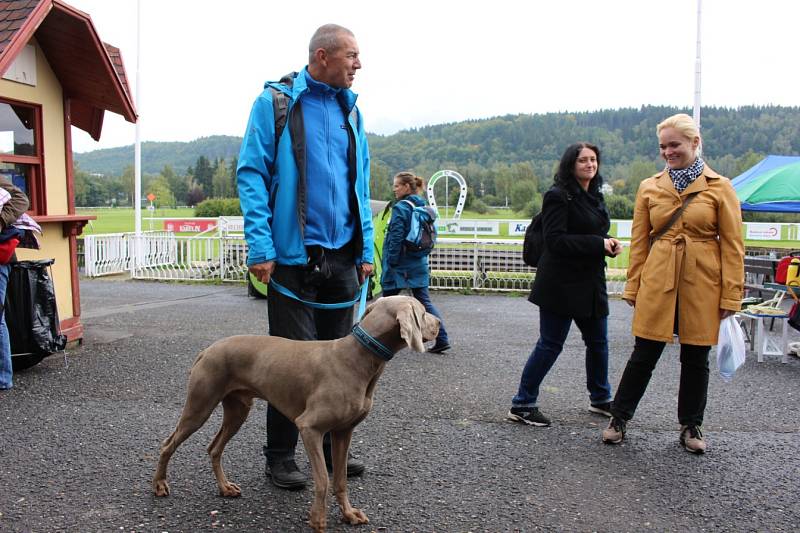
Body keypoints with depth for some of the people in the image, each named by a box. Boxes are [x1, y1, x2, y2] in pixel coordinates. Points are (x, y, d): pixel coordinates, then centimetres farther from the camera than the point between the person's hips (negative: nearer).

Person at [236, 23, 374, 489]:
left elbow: (361, 184, 14)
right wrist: (260, 246, -16)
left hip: (342, 256, 6)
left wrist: (366, 248, 7)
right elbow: (252, 174, -7)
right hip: (294, 255, -5)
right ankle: (280, 456, 17)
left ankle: (331, 447, 27)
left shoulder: (350, 110, 13)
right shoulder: (275, 102, -3)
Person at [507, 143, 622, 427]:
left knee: (598, 342, 17)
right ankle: (522, 405, 9)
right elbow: (555, 240, -20)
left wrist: (609, 244, 3)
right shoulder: (558, 196, -12)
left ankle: (600, 399, 35)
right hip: (562, 285, -8)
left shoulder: (595, 196, 15)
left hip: (590, 283, 9)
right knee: (550, 345, -3)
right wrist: (598, 243, -21)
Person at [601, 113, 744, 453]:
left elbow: (732, 245, 0)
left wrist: (731, 295, -4)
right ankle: (619, 418, 20)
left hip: (702, 286, 0)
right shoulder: (649, 187, 5)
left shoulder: (720, 187, 0)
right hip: (657, 283, 1)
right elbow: (639, 242, 7)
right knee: (644, 354, 4)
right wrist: (633, 287, 5)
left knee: (696, 359, 10)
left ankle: (690, 426, 28)